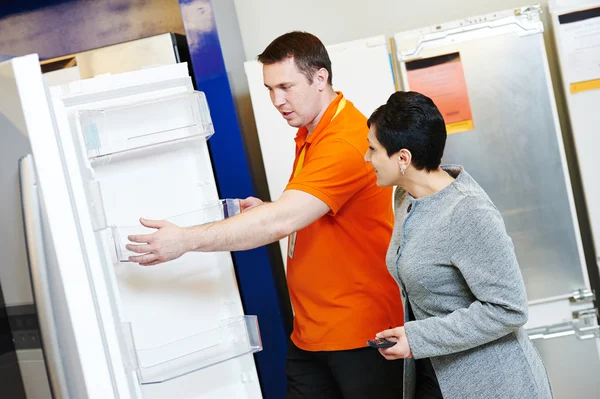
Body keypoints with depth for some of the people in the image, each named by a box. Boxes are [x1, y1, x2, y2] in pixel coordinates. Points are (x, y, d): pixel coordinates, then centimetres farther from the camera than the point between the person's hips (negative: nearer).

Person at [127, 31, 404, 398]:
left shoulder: (346, 141, -20)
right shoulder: (308, 135, 10)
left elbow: (282, 220, -28)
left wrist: (187, 240, -27)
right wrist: (265, 213, 1)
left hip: (359, 332, -8)